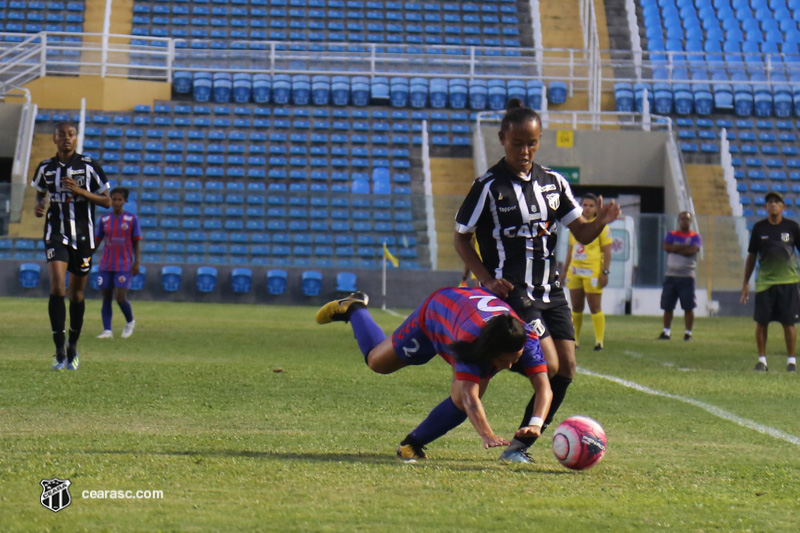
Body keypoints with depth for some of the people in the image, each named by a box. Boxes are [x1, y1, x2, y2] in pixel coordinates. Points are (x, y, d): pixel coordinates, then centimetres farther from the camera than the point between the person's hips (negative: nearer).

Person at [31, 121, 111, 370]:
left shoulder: (89, 166, -3)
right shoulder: (45, 168, 3)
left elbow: (107, 201, -1)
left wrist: (81, 191, -16)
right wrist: (38, 205, 0)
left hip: (83, 236, 0)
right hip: (56, 235, 0)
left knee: (77, 293, 9)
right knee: (57, 286, -19)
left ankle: (73, 347, 28)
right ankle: (60, 350, -17)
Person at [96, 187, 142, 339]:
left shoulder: (132, 219, -1)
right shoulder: (104, 219, 6)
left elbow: (136, 243, 1)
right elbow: (97, 240, 10)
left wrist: (136, 263, -5)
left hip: (124, 265, -3)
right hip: (106, 264, 3)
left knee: (121, 298, -10)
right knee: (106, 297, 1)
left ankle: (130, 322, 16)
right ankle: (107, 330, 4)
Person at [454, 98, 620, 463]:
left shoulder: (554, 183, 8)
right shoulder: (489, 186, -7)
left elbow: (581, 233, 8)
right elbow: (461, 238, 0)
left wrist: (601, 221, -15)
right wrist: (486, 279, -12)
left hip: (551, 290, 6)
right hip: (512, 292, -6)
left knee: (566, 370, -2)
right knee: (549, 365, -18)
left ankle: (521, 445, 10)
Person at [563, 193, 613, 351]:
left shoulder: (601, 226, -3)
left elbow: (607, 252, -6)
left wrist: (605, 272, -14)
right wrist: (565, 270, 19)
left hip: (592, 272, -6)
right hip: (575, 271, 6)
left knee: (595, 307, -5)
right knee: (576, 307, 9)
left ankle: (599, 341, -1)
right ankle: (574, 340, 15)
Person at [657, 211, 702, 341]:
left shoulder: (695, 236, 5)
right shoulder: (672, 235, 13)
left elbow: (692, 250, -13)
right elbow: (666, 247, -6)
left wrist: (675, 248, -6)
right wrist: (684, 247, -9)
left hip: (687, 276, -2)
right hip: (671, 275, 2)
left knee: (688, 307, -3)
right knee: (667, 306, 3)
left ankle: (688, 333, 5)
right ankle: (666, 332, 12)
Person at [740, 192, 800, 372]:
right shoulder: (759, 228, 4)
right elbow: (751, 256, 10)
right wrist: (746, 283, 8)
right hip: (764, 282, 1)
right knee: (761, 322, 0)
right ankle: (762, 360, 10)